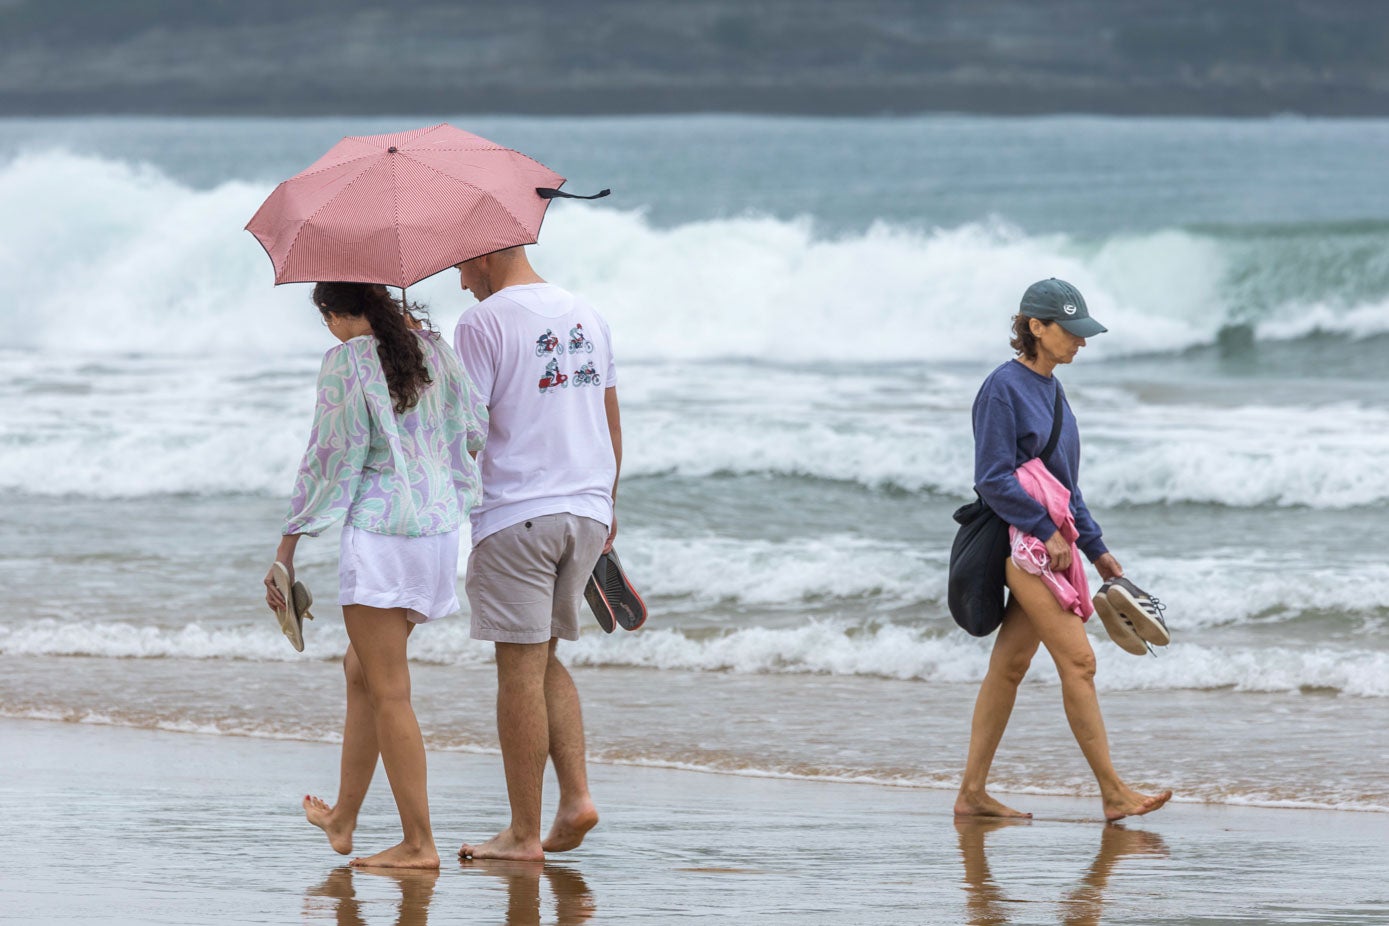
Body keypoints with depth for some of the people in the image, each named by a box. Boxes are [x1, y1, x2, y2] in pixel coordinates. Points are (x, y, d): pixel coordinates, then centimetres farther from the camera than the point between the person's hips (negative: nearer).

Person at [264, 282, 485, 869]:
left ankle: (419, 842, -7)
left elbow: (330, 457, -11)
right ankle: (343, 820, 28)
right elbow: (473, 432, 15)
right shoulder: (434, 350, 8)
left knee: (388, 691, -5)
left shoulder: (346, 362, -10)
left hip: (379, 532, -8)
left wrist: (286, 549, -5)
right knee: (362, 670, 21)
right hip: (441, 524, 8)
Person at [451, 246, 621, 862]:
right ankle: (576, 795, 4)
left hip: (515, 513, -7)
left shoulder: (482, 323, -8)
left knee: (521, 668, -3)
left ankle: (524, 834, -1)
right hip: (587, 508, 7)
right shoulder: (587, 316, 12)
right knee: (545, 659, 18)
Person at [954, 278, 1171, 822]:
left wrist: (1096, 549, 20)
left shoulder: (1049, 388, 15)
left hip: (1051, 541, 9)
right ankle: (1113, 792, -10)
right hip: (1020, 539, -9)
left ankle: (973, 792, 13)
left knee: (1010, 666, 9)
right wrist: (1046, 531, -18)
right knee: (1078, 660, -11)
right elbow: (993, 479, -15)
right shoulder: (1004, 387, -11)